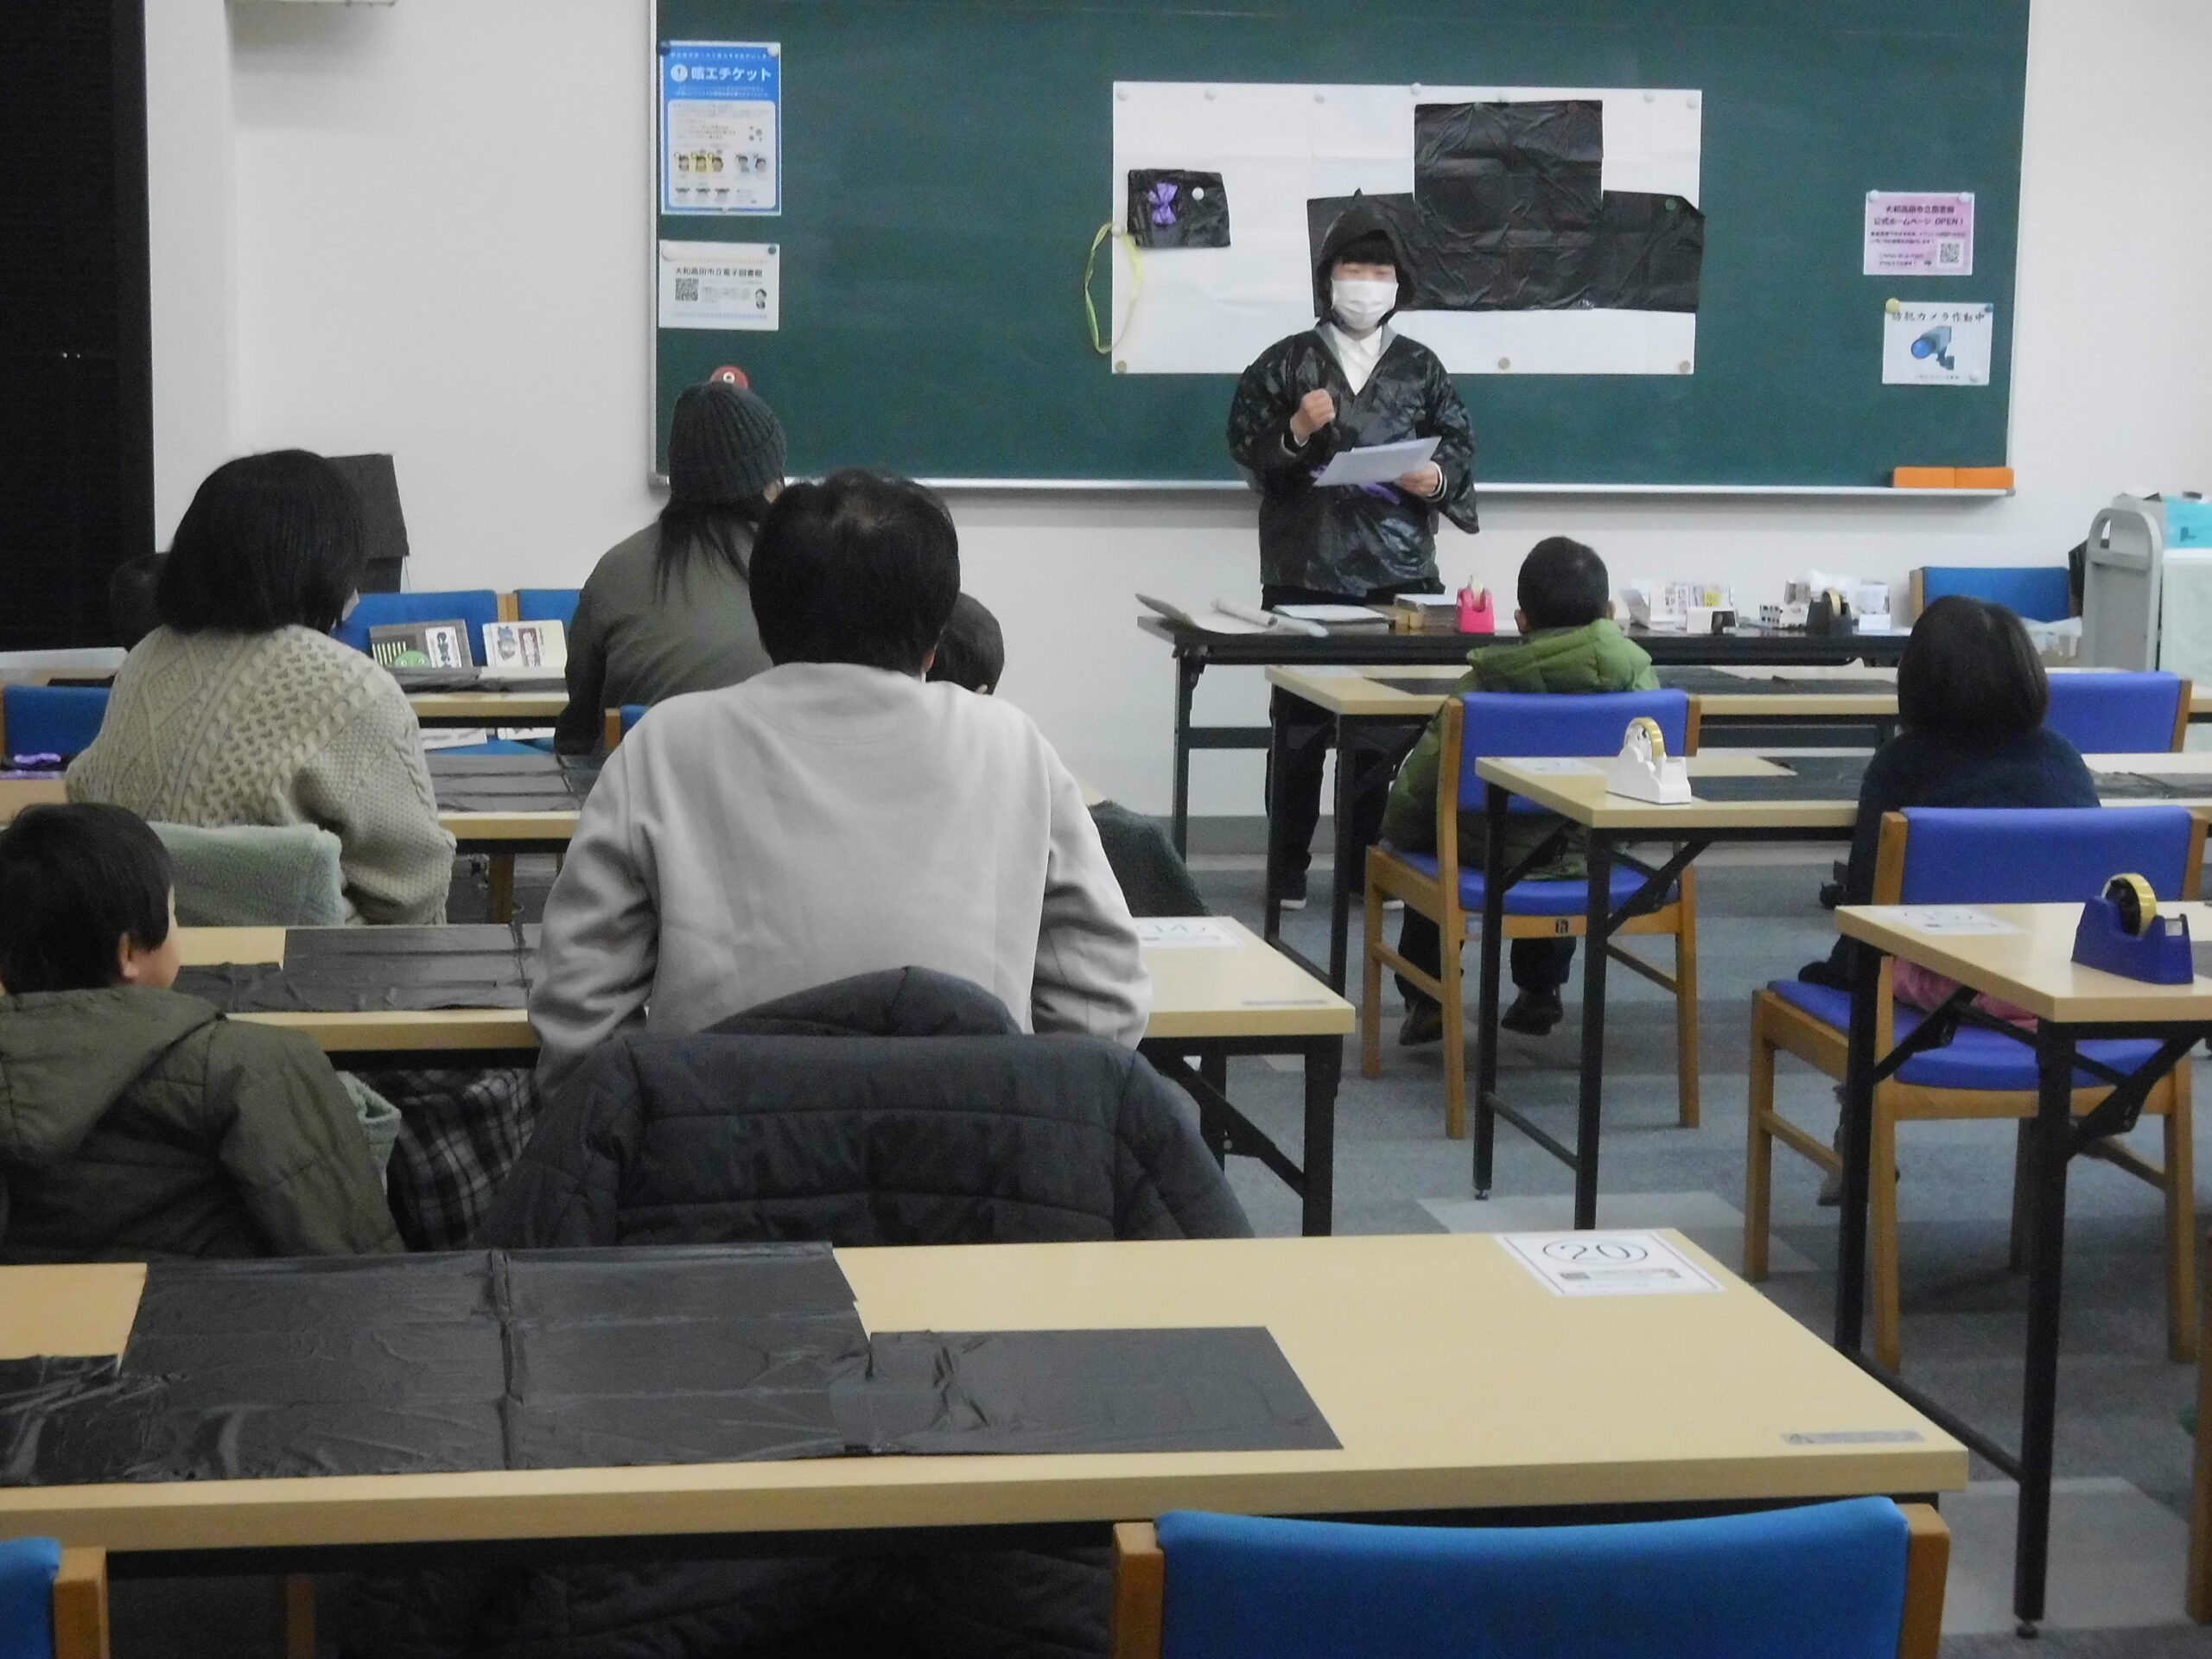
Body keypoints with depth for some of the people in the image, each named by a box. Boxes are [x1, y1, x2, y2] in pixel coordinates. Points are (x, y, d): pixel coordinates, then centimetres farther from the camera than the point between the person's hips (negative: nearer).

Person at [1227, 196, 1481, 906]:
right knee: (1299, 725, 1)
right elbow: (1245, 449, 3)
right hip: (1304, 574, -1)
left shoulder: (1421, 367, 12)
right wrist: (1295, 432, -15)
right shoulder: (1285, 362, 6)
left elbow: (1459, 447, 13)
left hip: (1399, 574, 1)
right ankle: (1288, 868, 9)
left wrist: (1439, 478, -8)